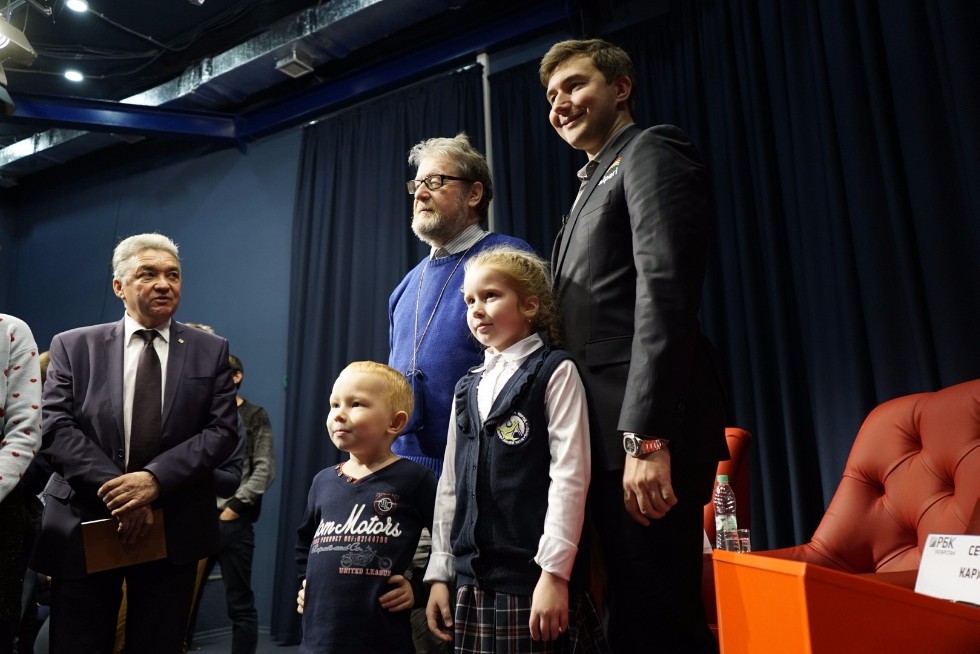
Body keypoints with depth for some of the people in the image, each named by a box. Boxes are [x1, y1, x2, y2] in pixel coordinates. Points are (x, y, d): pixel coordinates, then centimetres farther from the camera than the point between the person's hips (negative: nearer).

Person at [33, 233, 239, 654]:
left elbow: (222, 431, -3)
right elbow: (56, 428, -4)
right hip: (84, 526, 0)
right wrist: (116, 493, -16)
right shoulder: (73, 346, 5)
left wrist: (155, 479, -18)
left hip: (173, 531, 1)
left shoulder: (210, 351, 5)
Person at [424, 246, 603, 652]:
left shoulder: (555, 372, -4)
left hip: (533, 577, -5)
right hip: (472, 580, 6)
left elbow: (570, 474, -11)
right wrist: (439, 572, 11)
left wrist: (555, 573, -15)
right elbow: (451, 483, 12)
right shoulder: (467, 387, 13)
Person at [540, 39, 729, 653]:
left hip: (644, 434, -9)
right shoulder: (594, 185, 27)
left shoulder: (652, 151, 1)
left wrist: (645, 436, -22)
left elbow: (666, 293, -15)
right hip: (608, 439, 9)